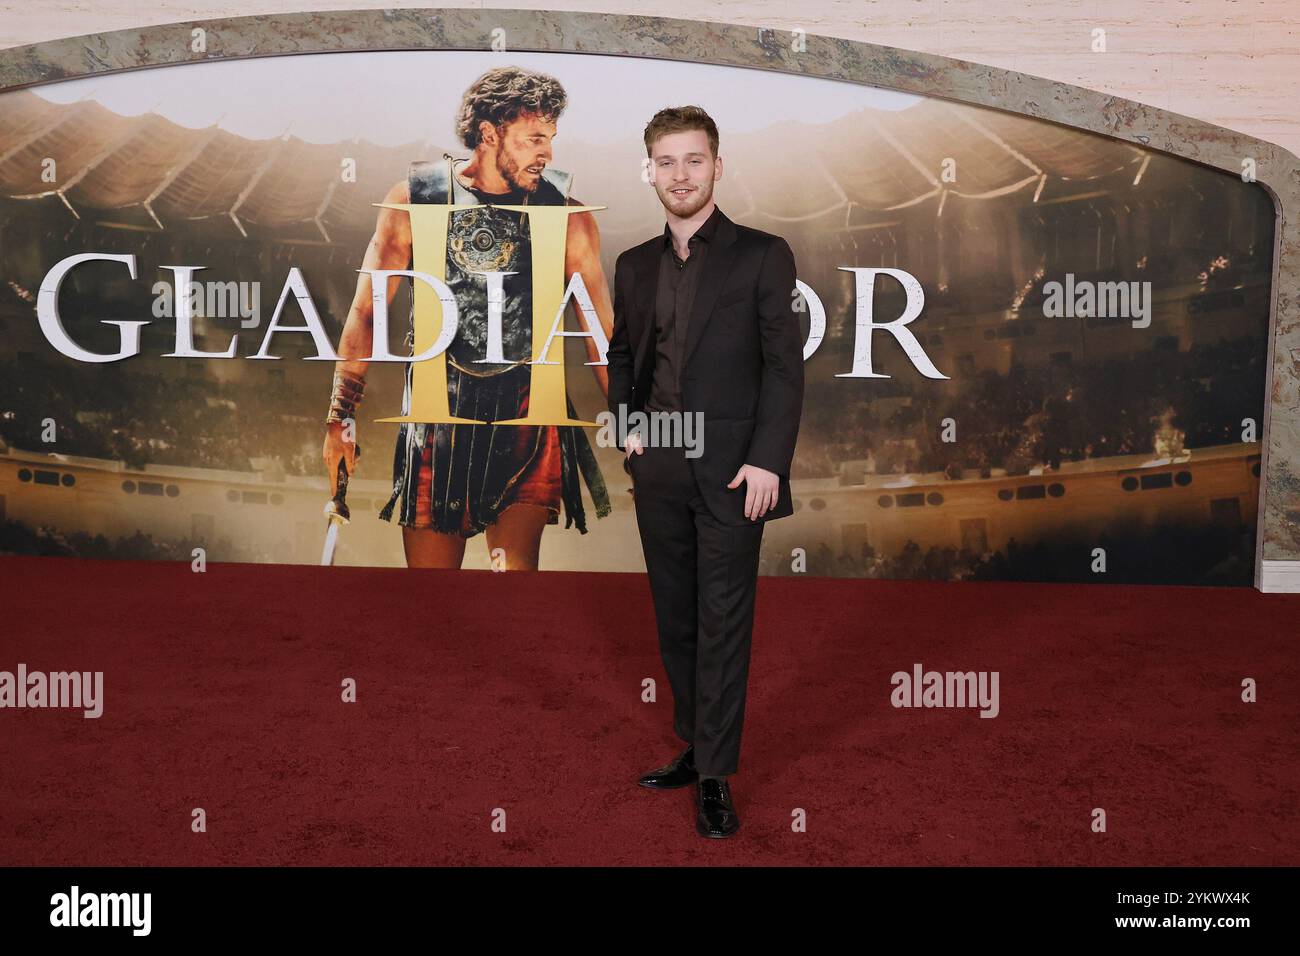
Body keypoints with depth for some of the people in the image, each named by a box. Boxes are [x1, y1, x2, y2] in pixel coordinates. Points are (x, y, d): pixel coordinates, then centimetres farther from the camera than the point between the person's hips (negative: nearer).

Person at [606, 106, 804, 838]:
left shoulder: (762, 255, -2)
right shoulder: (635, 265, 12)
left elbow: (785, 366, -6)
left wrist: (767, 461, -14)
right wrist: (627, 426, 6)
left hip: (731, 471, -5)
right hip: (657, 470, 5)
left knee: (723, 621, 0)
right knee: (676, 618, 12)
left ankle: (716, 777, 10)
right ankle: (694, 747, 27)